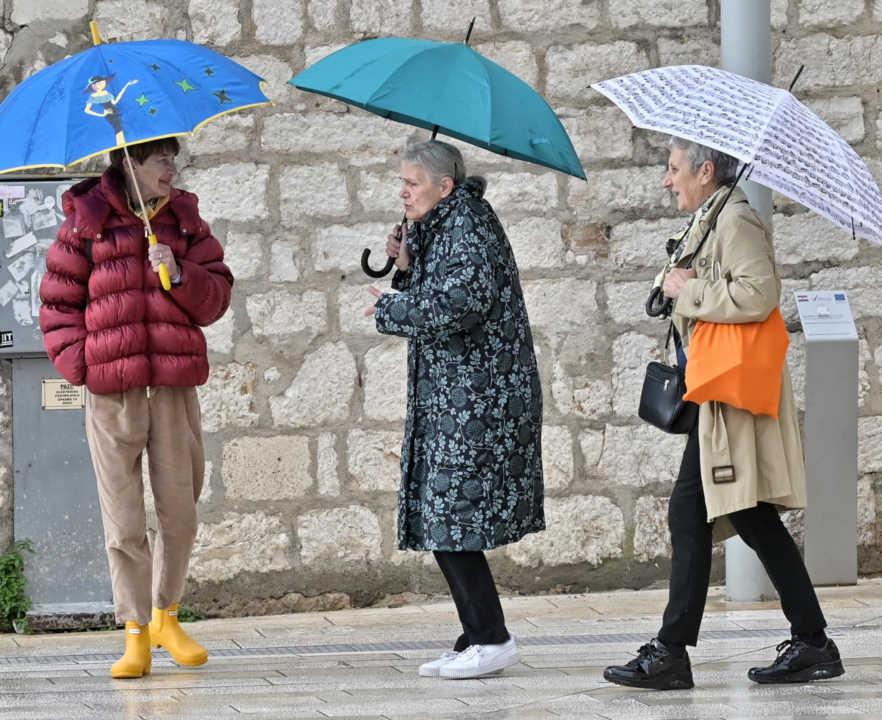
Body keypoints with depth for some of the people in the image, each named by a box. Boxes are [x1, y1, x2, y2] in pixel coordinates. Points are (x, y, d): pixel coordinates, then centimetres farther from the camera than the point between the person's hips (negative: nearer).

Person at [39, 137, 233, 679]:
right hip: (112, 390, -3)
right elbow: (58, 301, 5)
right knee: (124, 519, -2)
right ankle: (135, 634, 4)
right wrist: (77, 364, -5)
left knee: (180, 512, 7)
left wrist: (179, 275, -11)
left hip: (175, 389, 3)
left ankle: (166, 616, 25)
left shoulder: (185, 220, 11)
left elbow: (217, 297, 8)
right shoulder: (87, 220, 3)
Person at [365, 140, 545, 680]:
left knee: (451, 520, -10)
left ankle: (492, 640, -6)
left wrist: (391, 307, -10)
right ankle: (481, 640, 12)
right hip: (452, 399, 10)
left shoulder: (468, 228, -13)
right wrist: (408, 266, 6)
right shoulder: (441, 230, 18)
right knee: (445, 522, 9)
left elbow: (454, 306, -24)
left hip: (475, 400, -10)